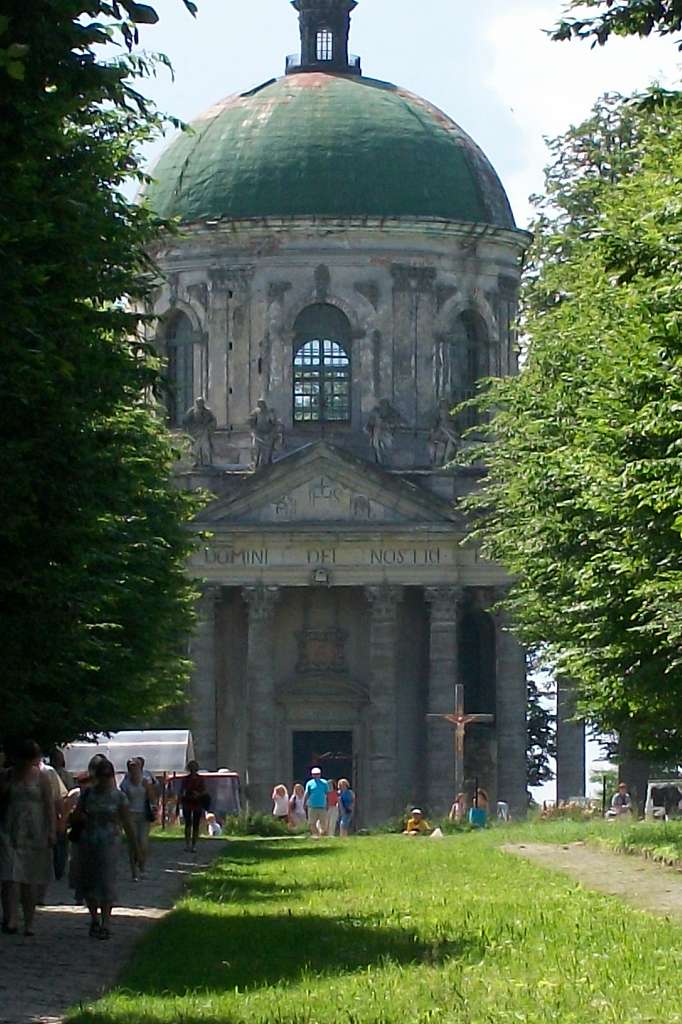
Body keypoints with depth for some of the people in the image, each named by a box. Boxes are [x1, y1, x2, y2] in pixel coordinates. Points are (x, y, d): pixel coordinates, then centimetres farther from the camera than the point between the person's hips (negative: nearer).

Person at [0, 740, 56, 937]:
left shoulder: (41, 777, 3)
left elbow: (49, 804, 1)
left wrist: (52, 830, -7)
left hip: (34, 833, 0)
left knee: (30, 880, 3)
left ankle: (29, 922, 9)